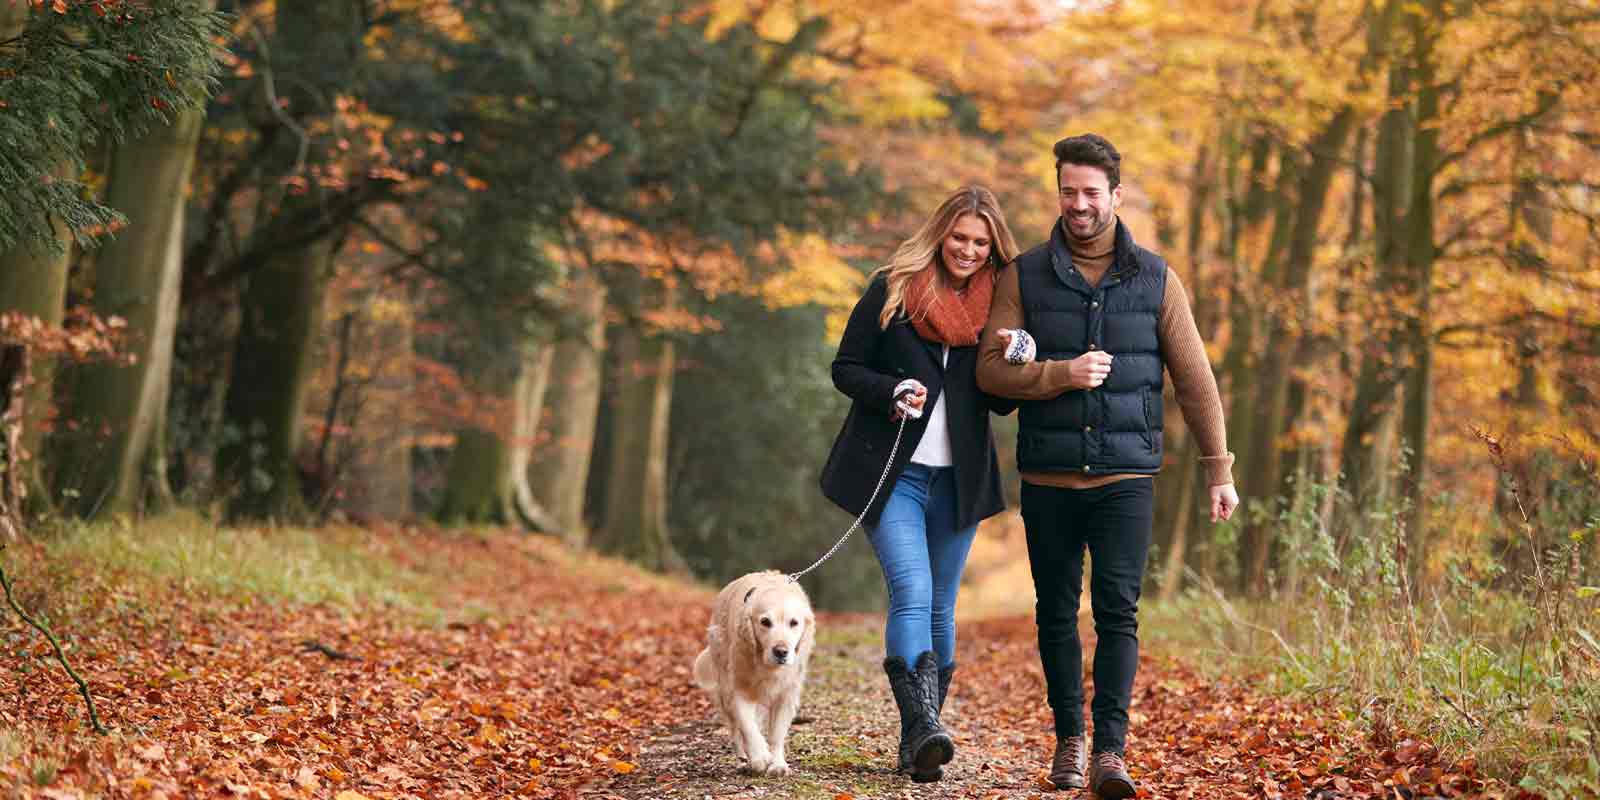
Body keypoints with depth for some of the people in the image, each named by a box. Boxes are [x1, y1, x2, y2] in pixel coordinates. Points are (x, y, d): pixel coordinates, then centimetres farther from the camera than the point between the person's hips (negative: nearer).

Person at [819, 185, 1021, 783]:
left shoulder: (997, 303, 8)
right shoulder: (892, 289, 0)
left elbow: (1000, 402, 12)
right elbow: (845, 368, 2)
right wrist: (891, 392, -16)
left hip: (958, 480, 3)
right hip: (892, 475, -3)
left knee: (940, 609, 6)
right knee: (912, 594, -19)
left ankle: (916, 744, 14)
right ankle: (924, 729, -28)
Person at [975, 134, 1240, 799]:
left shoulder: (1154, 279, 6)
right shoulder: (1025, 276, 5)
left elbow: (1195, 380, 7)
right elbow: (991, 370, -1)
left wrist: (1219, 469, 4)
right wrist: (1060, 375, -17)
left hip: (1126, 476, -1)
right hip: (1047, 477, 1)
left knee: (1117, 613, -9)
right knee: (1057, 613, 8)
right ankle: (1069, 738, 22)